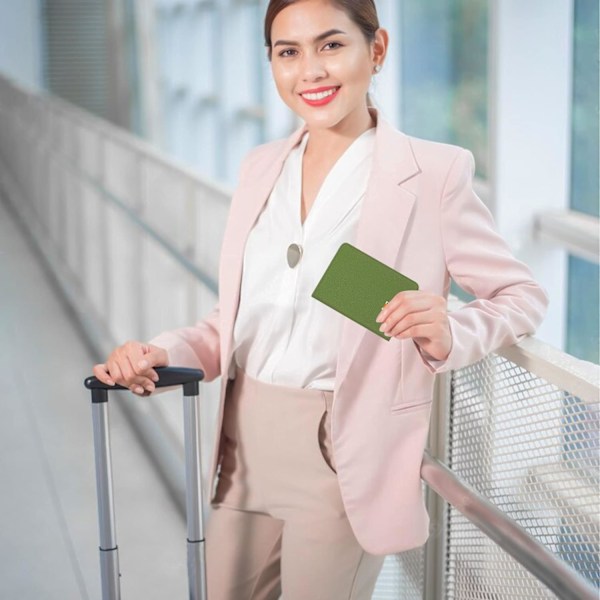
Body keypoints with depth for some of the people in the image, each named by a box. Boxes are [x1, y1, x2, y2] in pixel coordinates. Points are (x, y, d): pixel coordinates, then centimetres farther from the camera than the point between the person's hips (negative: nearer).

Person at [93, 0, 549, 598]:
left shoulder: (433, 172, -9)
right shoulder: (261, 167, 8)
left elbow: (522, 294, -1)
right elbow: (239, 318, 12)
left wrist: (450, 335, -20)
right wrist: (162, 355, -5)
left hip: (342, 459, -5)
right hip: (244, 452, 6)